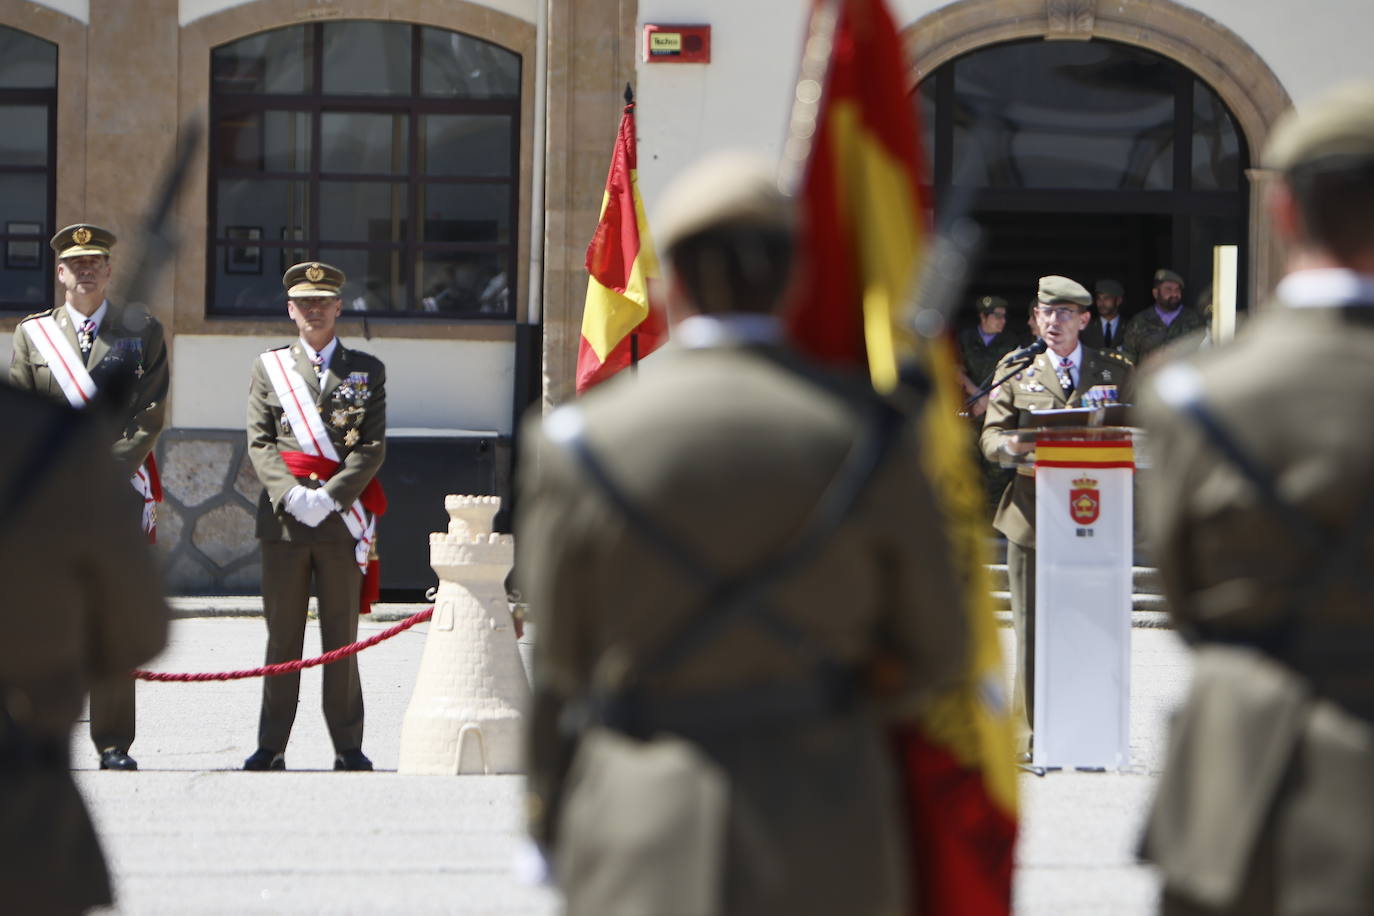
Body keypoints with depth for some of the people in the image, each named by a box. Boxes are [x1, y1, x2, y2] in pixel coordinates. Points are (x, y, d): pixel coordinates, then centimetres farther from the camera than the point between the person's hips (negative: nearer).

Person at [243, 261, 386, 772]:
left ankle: (348, 748, 6)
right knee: (282, 639, 2)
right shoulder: (268, 367, 10)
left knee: (342, 638, 2)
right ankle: (271, 748, 5)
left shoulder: (367, 371, 9)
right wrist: (291, 494, -13)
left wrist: (331, 496, -13)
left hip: (342, 519, 0)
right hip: (283, 520, 1)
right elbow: (259, 444, 3)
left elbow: (372, 448, 1)